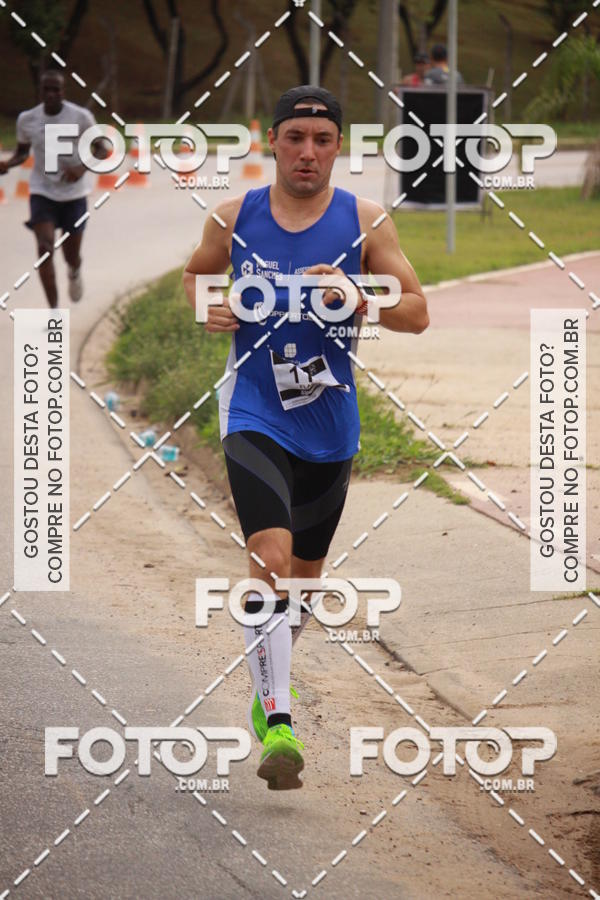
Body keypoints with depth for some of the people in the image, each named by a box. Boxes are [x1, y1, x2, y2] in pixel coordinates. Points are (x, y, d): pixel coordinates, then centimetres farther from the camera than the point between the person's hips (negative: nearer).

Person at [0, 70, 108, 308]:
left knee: (71, 256, 9)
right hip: (42, 192, 1)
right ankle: (53, 312, -13)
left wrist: (83, 167, -26)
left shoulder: (81, 117, -14)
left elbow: (102, 149, -6)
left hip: (74, 193, -1)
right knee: (44, 248, -18)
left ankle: (75, 273, 50)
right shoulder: (27, 120, -6)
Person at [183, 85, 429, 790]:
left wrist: (352, 295, -19)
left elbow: (416, 313, -2)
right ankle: (277, 722, -24)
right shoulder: (234, 219, -1)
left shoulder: (363, 223, -2)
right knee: (271, 559, -22)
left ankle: (267, 691, 42)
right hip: (255, 419, -2)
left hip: (329, 425, 3)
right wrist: (208, 308, -3)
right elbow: (197, 272, 19)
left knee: (304, 572, 17)